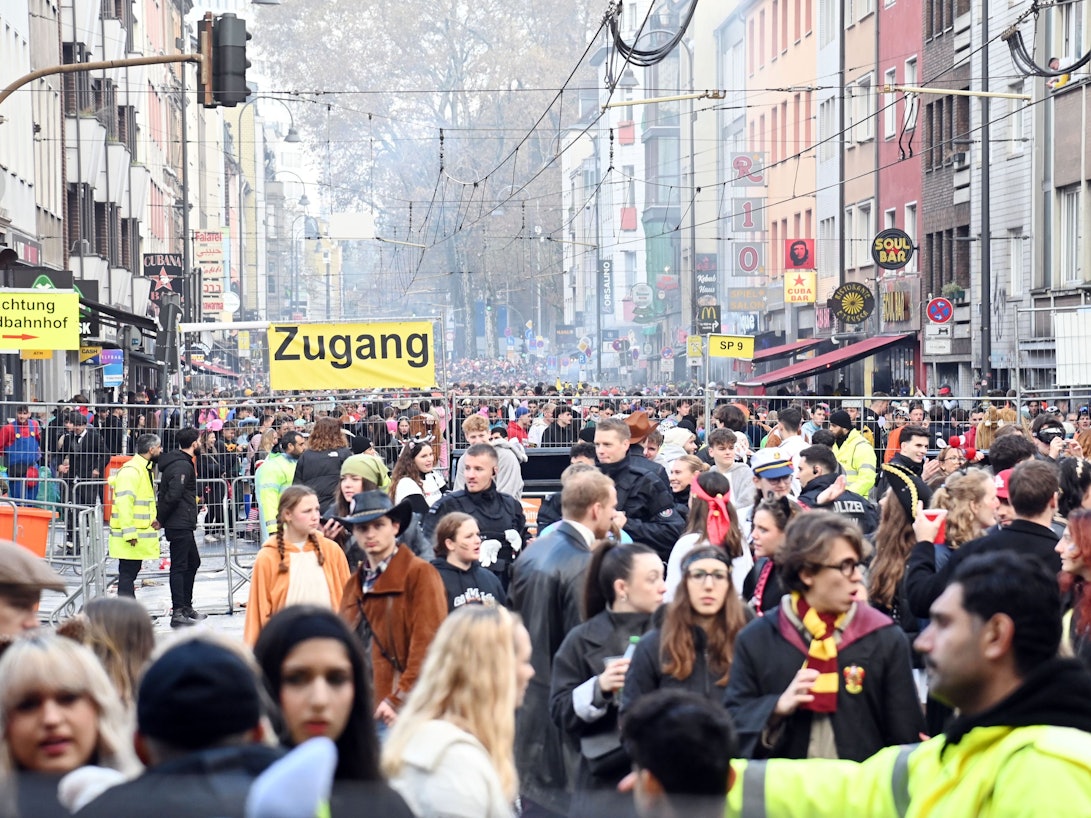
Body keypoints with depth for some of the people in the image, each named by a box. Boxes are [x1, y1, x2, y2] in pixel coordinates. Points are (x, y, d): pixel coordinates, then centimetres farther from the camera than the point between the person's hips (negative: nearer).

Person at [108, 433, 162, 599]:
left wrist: (155, 518, 11)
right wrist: (129, 533, -26)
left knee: (131, 572, 16)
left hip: (140, 533, 10)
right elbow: (124, 502, -24)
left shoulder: (145, 469, 18)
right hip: (130, 536, -10)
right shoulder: (130, 471, -17)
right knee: (127, 574, -8)